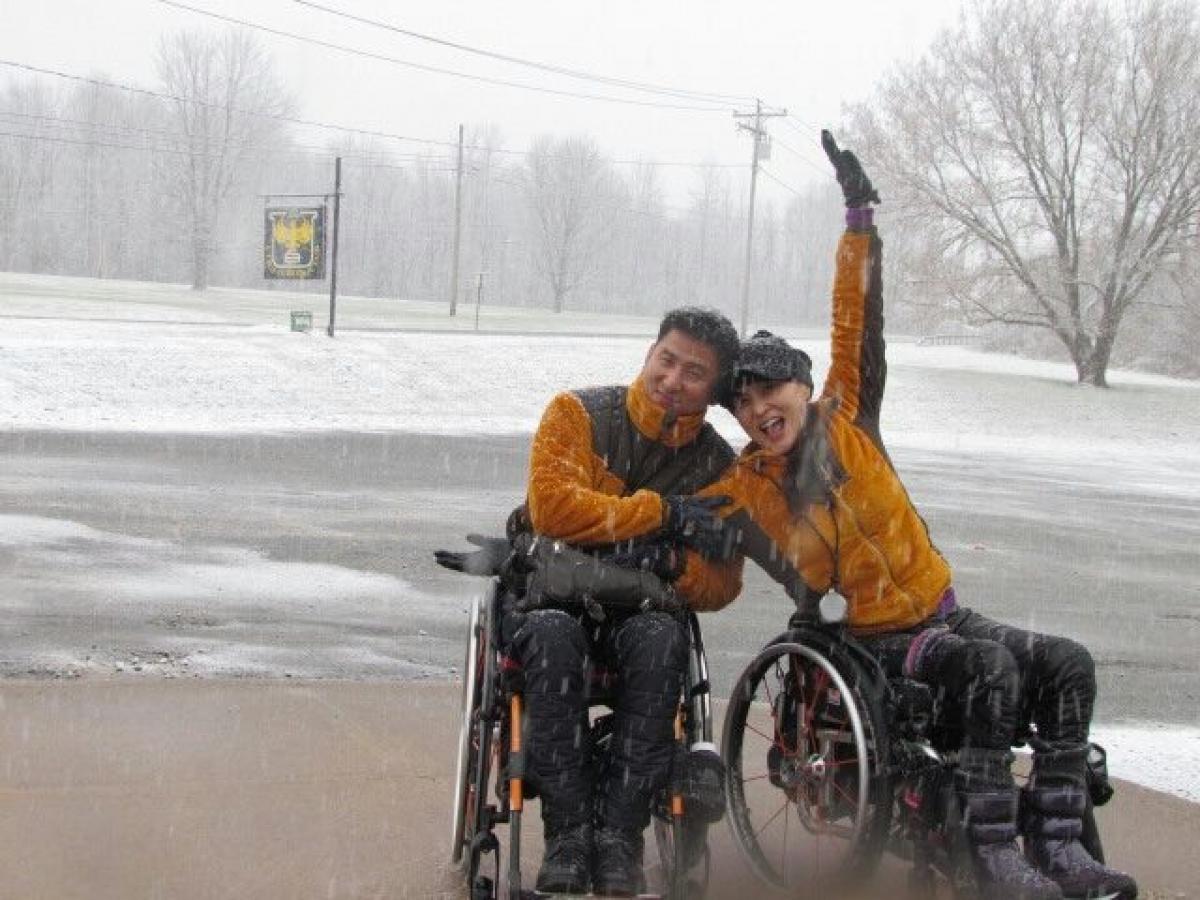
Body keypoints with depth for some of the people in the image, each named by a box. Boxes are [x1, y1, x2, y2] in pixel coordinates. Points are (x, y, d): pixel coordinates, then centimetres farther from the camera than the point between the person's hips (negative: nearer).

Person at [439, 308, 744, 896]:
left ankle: (619, 834, -34)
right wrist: (662, 512, -18)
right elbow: (551, 505, -18)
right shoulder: (578, 413, -2)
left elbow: (721, 585, 3)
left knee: (661, 640, -35)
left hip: (639, 606, 2)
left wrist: (671, 561, -20)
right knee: (553, 634, -39)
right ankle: (568, 831, -35)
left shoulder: (717, 465, 6)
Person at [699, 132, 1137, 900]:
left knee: (1066, 665, -17)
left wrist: (860, 223, -10)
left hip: (942, 612, 5)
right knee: (990, 665, -33)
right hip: (872, 641, -5)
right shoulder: (743, 492, -3)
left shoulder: (846, 420, 1)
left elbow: (859, 321, -4)